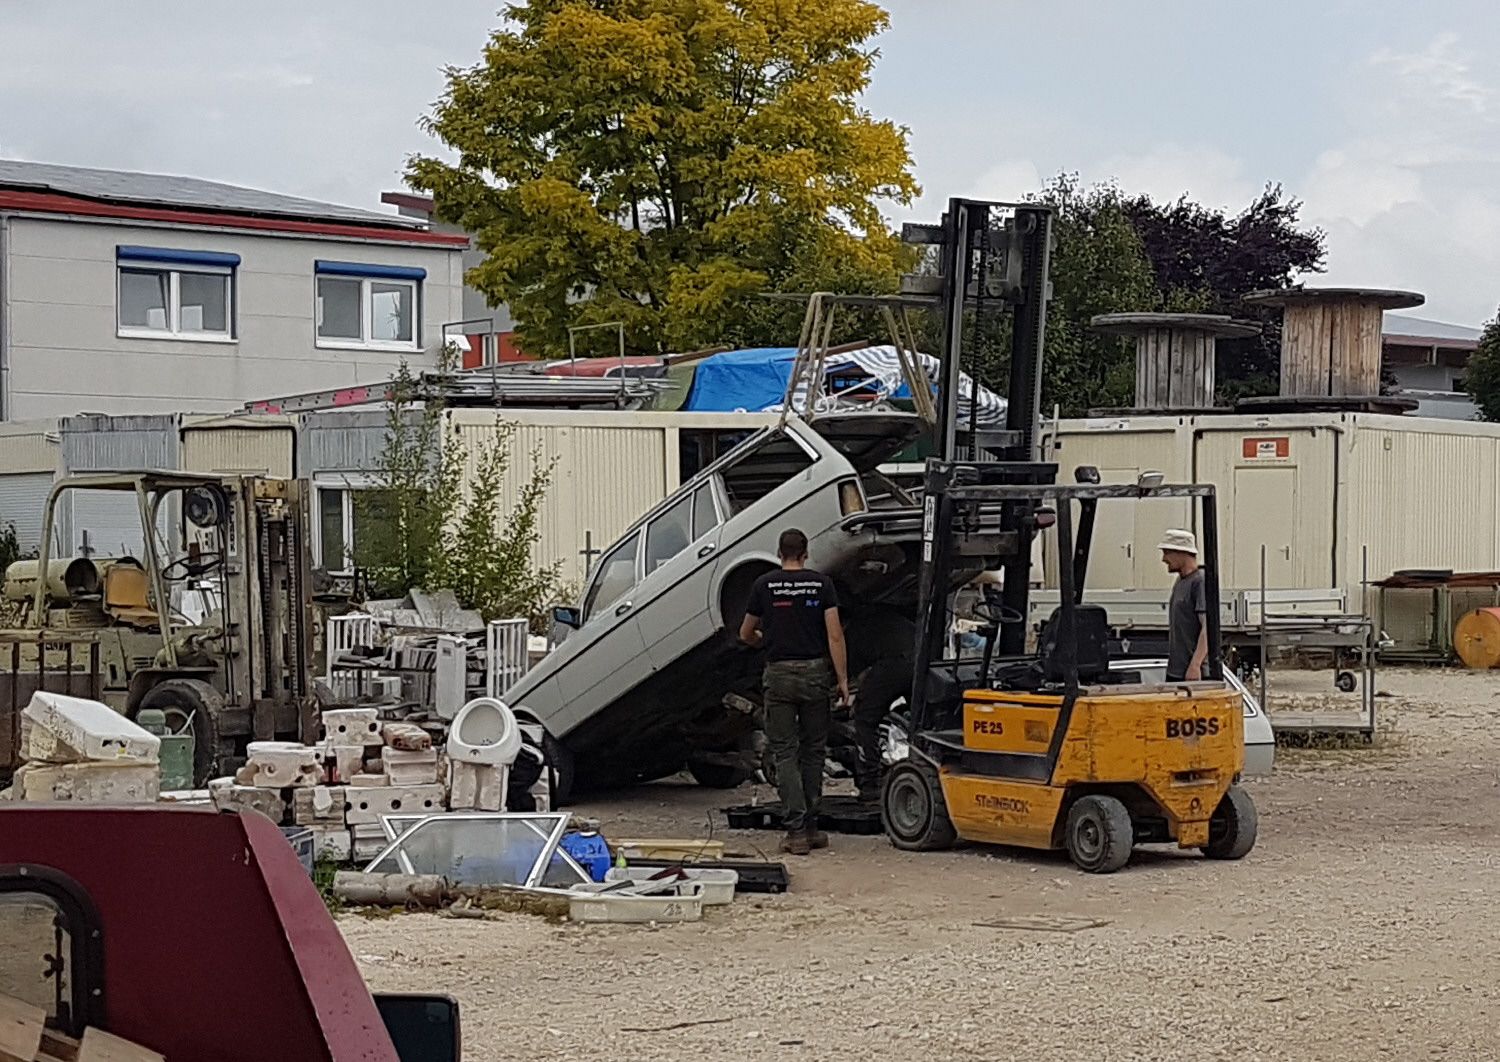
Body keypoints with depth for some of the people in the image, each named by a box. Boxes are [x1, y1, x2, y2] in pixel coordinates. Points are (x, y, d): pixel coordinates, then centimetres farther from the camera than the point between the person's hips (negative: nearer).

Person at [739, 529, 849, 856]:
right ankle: (810, 826, 14)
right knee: (813, 751, 12)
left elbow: (746, 635, 13)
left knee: (785, 753, 1)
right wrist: (843, 679, -2)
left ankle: (796, 831, -7)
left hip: (779, 674, -1)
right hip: (814, 672, 1)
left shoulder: (764, 585, 2)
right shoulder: (821, 583, 1)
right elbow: (834, 635, -6)